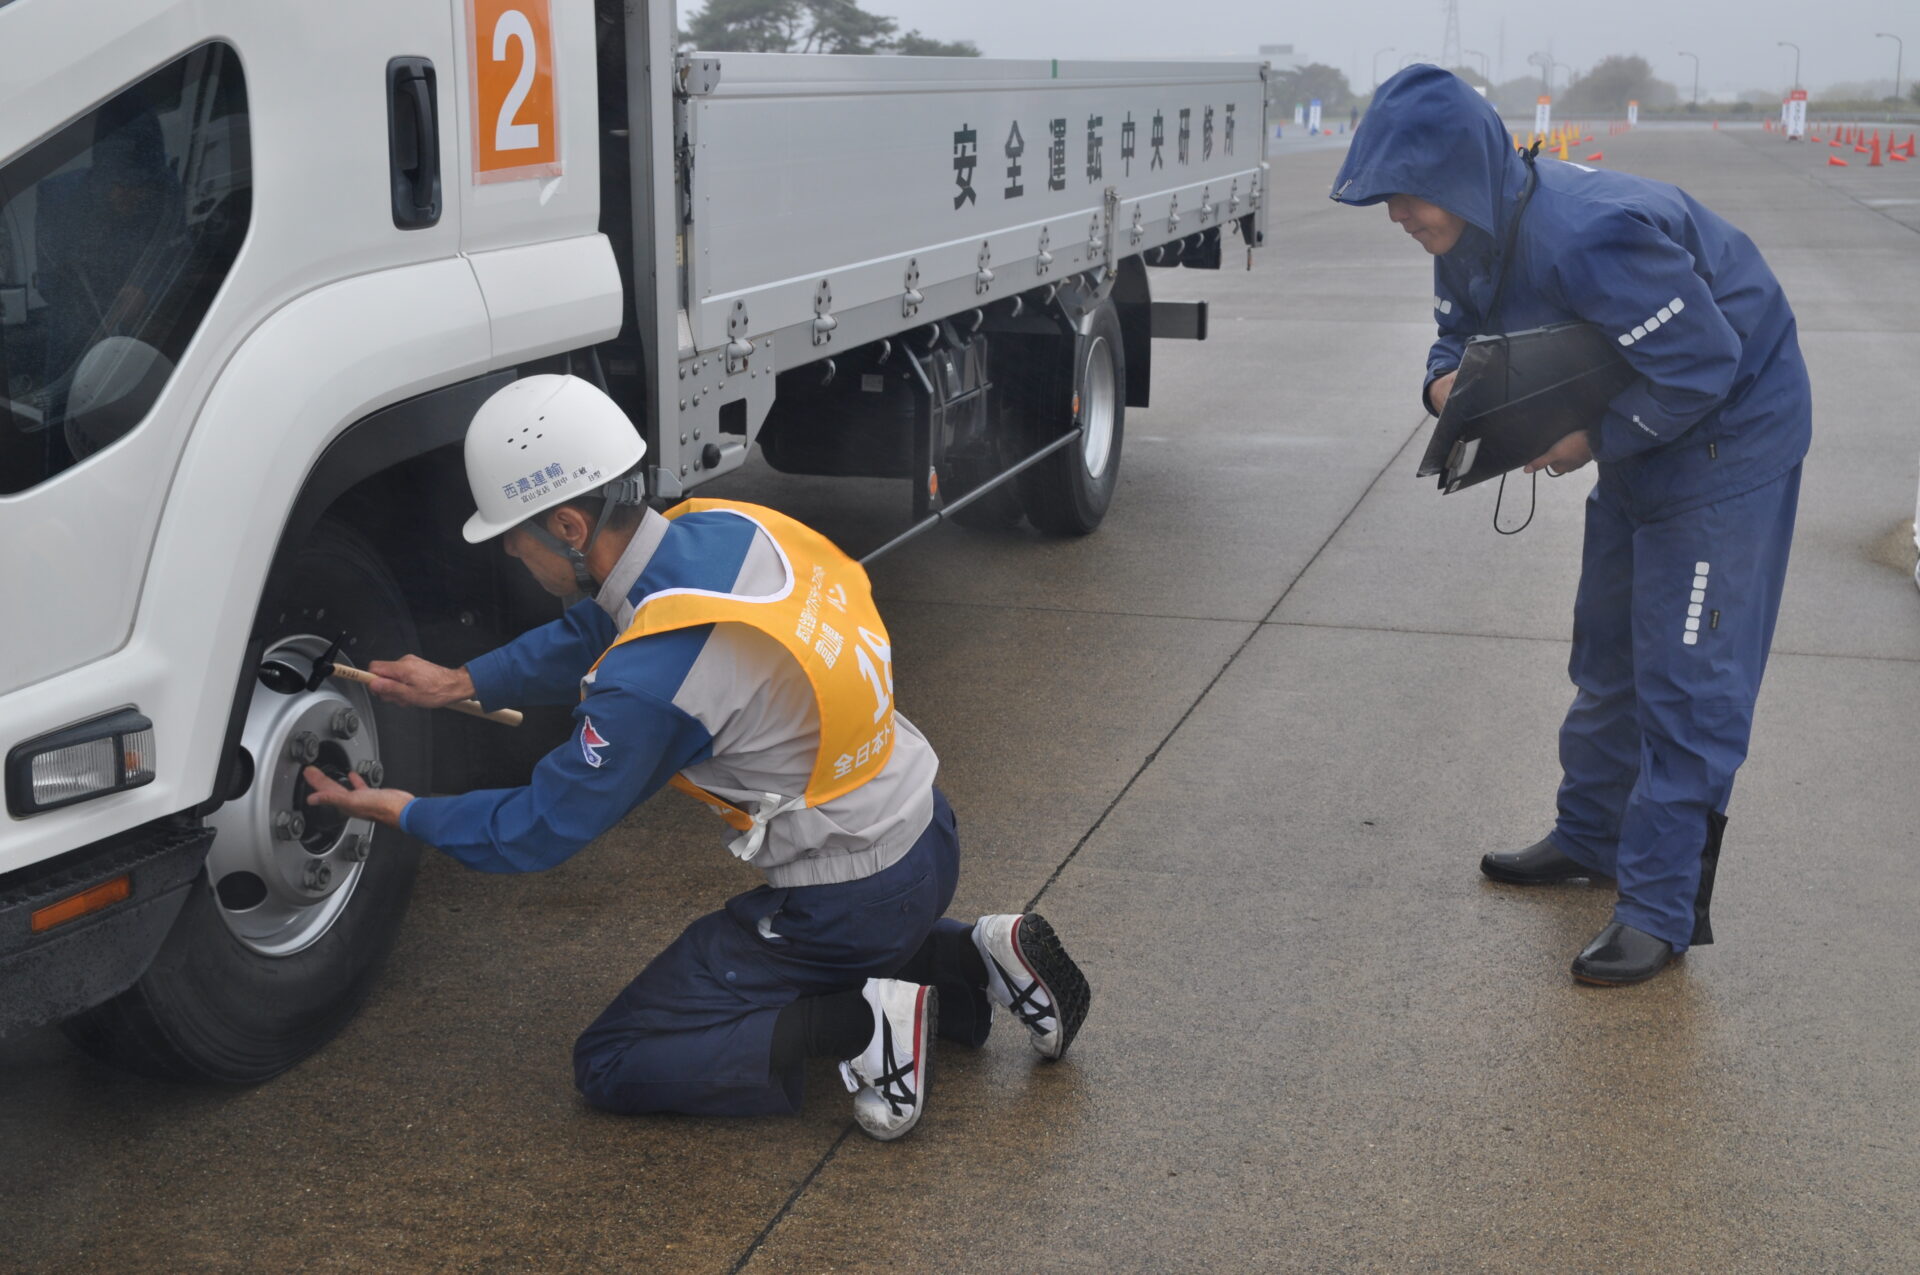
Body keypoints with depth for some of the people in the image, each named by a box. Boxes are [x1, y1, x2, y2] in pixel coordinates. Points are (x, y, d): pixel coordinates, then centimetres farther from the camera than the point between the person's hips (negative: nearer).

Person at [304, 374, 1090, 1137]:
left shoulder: (649, 683, -27)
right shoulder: (724, 527, -4)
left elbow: (541, 831, -11)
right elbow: (596, 631, 16)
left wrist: (399, 811, 4)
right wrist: (461, 683, 16)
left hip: (847, 901, -8)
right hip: (929, 836, 8)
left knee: (612, 1067, 2)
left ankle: (857, 1025, -11)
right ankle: (975, 963, 16)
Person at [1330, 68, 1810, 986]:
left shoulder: (1587, 237, -35)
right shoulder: (1469, 239, -5)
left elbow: (1702, 363, -31)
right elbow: (1460, 338, 8)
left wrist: (1592, 441, -22)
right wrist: (1446, 382, -16)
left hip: (1729, 436, -10)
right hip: (1640, 439, 10)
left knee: (1687, 682, -7)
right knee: (1607, 654, 20)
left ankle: (1662, 909, -1)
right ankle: (1591, 839, 37)